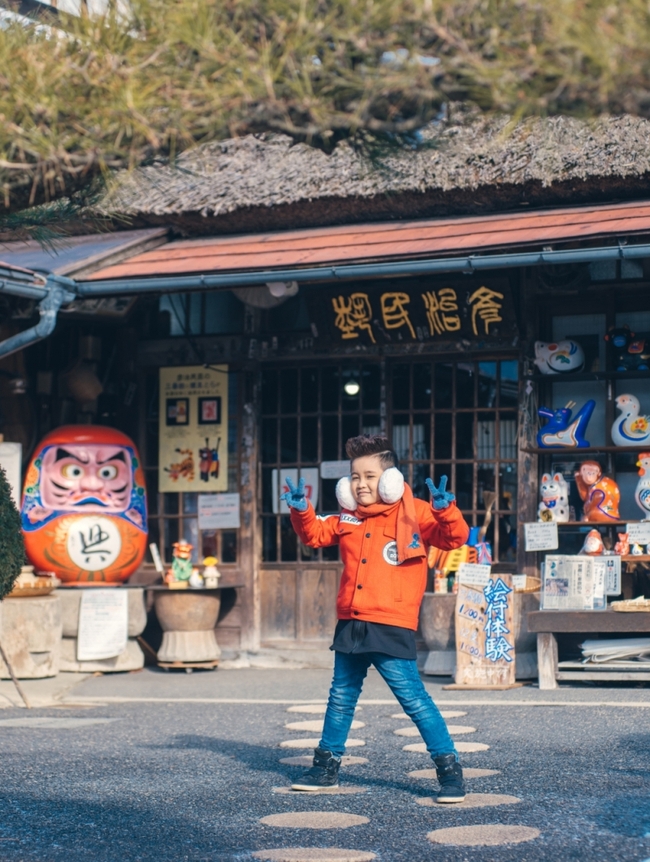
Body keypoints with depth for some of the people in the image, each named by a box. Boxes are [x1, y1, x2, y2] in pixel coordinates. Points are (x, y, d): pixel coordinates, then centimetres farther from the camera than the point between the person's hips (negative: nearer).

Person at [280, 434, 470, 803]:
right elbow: (314, 534, 23)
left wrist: (445, 510, -30)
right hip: (350, 624, 6)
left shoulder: (414, 513, -4)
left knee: (413, 697, -8)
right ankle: (327, 767, 28)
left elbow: (454, 538, -12)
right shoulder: (348, 519, 11)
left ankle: (450, 768, -1)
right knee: (341, 697, 16)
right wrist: (302, 511, 4)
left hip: (391, 627, -6)